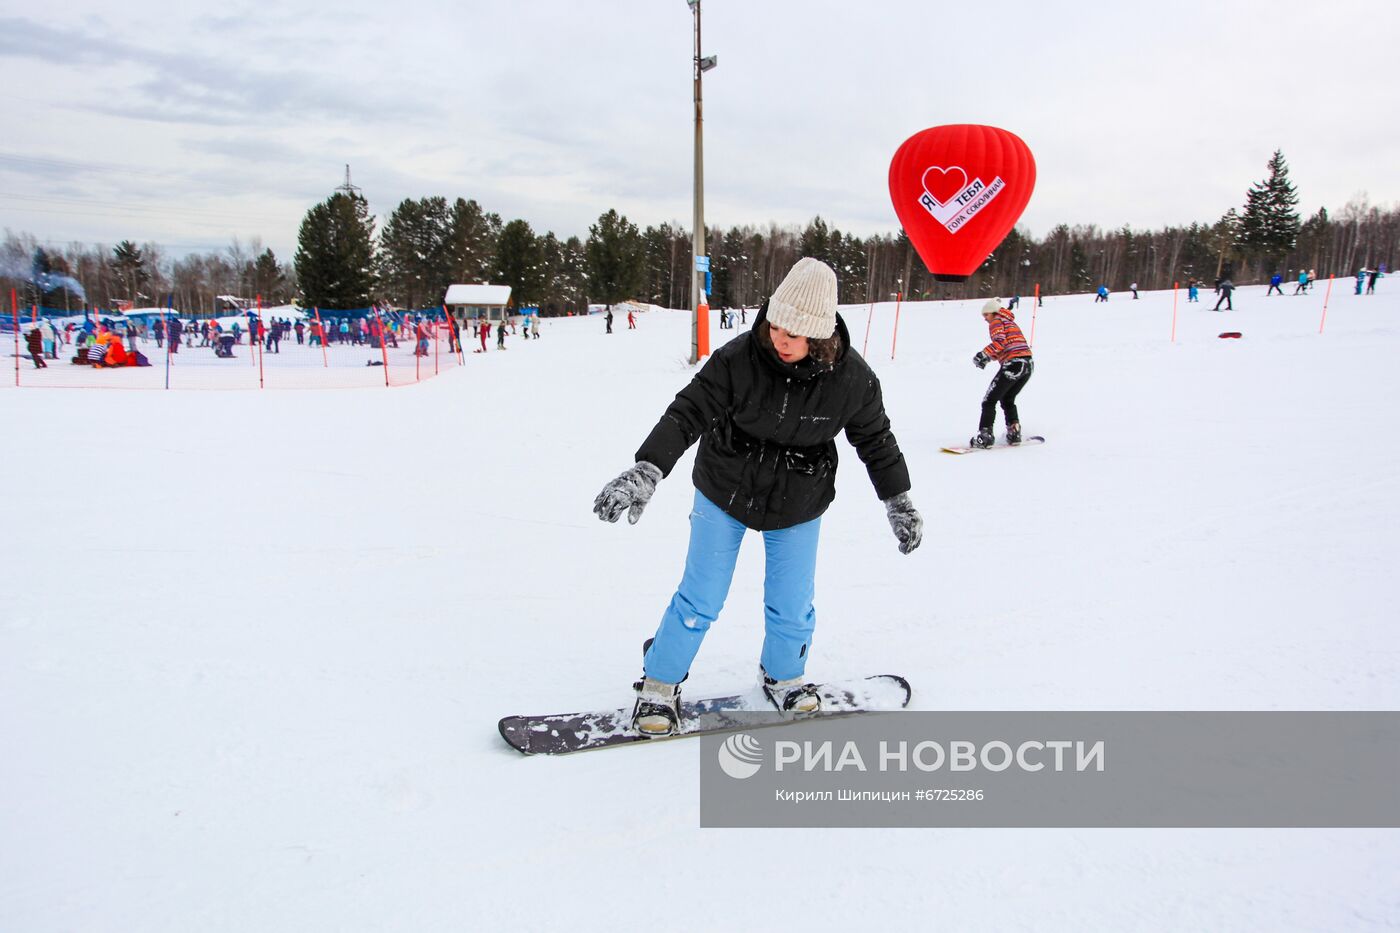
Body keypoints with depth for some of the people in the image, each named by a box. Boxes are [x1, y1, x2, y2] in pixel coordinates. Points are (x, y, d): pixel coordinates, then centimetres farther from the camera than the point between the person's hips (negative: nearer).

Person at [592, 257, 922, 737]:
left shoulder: (852, 378, -17)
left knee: (792, 606, 9)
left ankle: (783, 677, 40)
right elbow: (688, 412, -22)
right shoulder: (738, 358, -25)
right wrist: (646, 471, -33)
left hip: (798, 506, 2)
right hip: (725, 494, -1)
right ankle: (659, 685, 25)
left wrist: (899, 500, 6)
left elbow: (875, 438, -1)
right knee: (701, 600, 4)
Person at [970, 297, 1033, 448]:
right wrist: (988, 357, 13)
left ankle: (985, 436, -10)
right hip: (1029, 364, 9)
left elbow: (999, 342, -16)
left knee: (989, 400, -2)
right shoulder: (1011, 322, 28)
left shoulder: (996, 322, 2)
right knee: (1007, 400, 23)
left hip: (1013, 364, -8)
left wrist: (983, 354, -15)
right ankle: (1014, 433, 15)